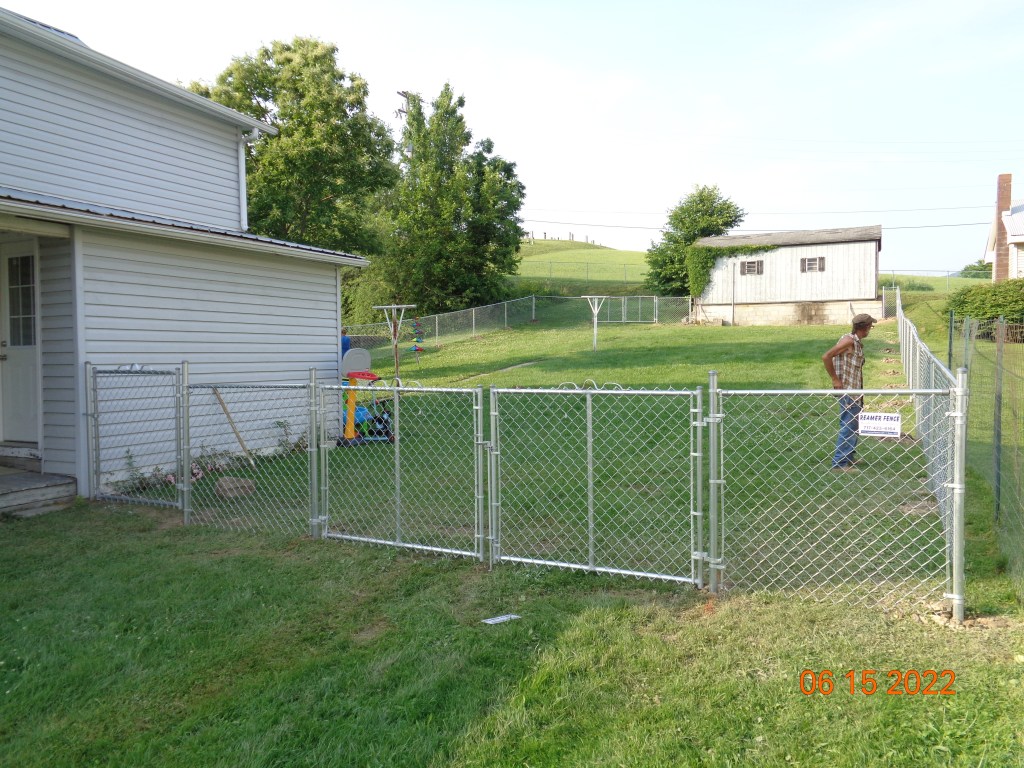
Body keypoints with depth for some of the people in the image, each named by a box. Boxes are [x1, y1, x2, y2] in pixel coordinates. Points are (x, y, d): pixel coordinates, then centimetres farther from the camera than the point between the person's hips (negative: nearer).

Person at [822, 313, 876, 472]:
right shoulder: (848, 340, -16)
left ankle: (849, 456, 30)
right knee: (848, 426, -6)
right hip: (847, 391, -10)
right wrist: (835, 379, -20)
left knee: (852, 425, 18)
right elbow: (826, 357, -25)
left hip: (854, 391, 10)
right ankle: (839, 463, -1)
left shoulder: (857, 343, 13)